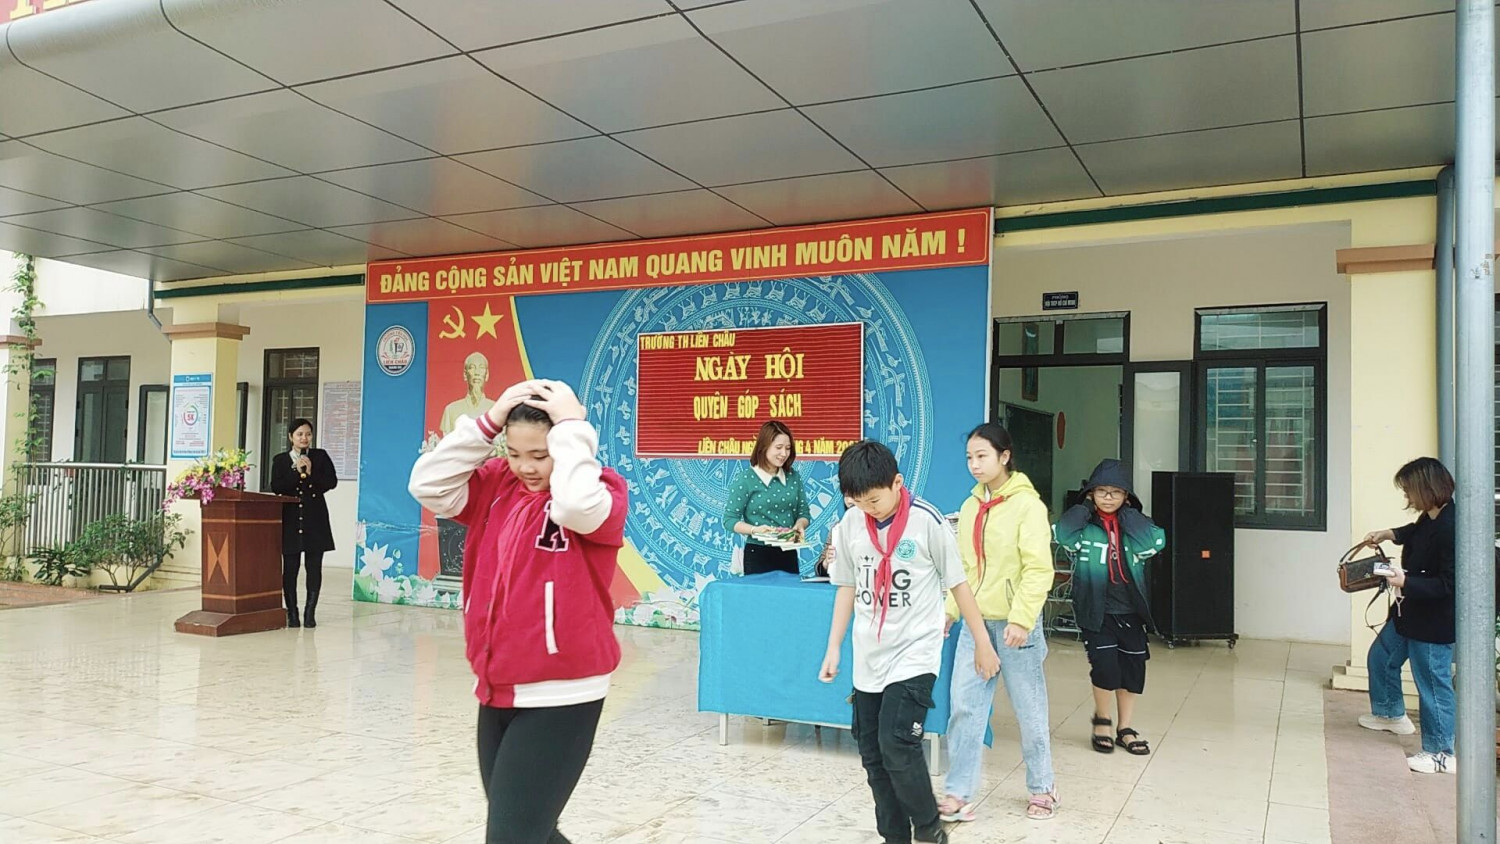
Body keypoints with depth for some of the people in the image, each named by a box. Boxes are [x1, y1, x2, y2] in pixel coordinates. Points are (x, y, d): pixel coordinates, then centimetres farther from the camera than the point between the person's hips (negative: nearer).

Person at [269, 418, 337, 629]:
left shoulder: (321, 456, 7)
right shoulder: (280, 460, 6)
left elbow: (332, 482, -2)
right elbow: (276, 487, -6)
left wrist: (311, 472, -14)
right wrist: (296, 471, -15)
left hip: (315, 519, 0)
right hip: (290, 518, 0)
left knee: (314, 567, 2)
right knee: (290, 567, 3)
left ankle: (310, 612, 10)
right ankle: (292, 613, 12)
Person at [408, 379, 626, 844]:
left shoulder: (600, 490, -12)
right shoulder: (498, 485, 5)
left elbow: (576, 505, -35)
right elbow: (428, 486, -6)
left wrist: (572, 425, -23)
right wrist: (487, 422, -11)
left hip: (561, 696, -7)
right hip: (498, 690, 7)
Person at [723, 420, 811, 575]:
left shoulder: (794, 477, 5)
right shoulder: (745, 479, -9)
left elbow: (804, 513, 10)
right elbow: (730, 518, -8)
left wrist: (799, 525, -12)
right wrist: (754, 530, -24)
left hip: (788, 553, 4)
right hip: (758, 554, -4)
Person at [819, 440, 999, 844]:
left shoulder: (927, 521, -12)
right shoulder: (850, 525, 0)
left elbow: (958, 583, -3)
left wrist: (982, 643, 2)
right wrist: (833, 649, 10)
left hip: (914, 653, -5)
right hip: (868, 658, 5)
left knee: (897, 744, -15)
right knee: (872, 753, 8)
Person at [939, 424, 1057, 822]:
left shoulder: (1027, 505, -10)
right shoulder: (970, 506, 8)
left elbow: (1038, 570, -15)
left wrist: (1020, 618, -22)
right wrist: (949, 610, 6)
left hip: (1014, 624, -5)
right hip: (976, 622, 5)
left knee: (1030, 709, 8)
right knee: (965, 706, 2)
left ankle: (1042, 789, 26)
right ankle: (959, 795, 10)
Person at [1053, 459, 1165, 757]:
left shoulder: (1134, 523, 5)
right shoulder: (1084, 523, -4)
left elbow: (1157, 541, -16)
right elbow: (1063, 533, -27)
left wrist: (1127, 513, -9)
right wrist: (1086, 507, -13)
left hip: (1129, 610, 4)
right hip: (1096, 609, -3)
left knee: (1133, 667, 8)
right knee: (1105, 665, -10)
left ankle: (1125, 729, 27)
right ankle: (1102, 720, 18)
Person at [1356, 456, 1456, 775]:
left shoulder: (1451, 529, -28)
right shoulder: (1430, 518, 1)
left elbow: (1449, 584, -28)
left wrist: (1406, 582, -30)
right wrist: (1389, 534, 18)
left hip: (1435, 622, -10)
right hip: (1409, 612, 10)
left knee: (1433, 684, 1)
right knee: (1381, 658, 25)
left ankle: (1441, 754, 15)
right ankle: (1392, 714, 46)